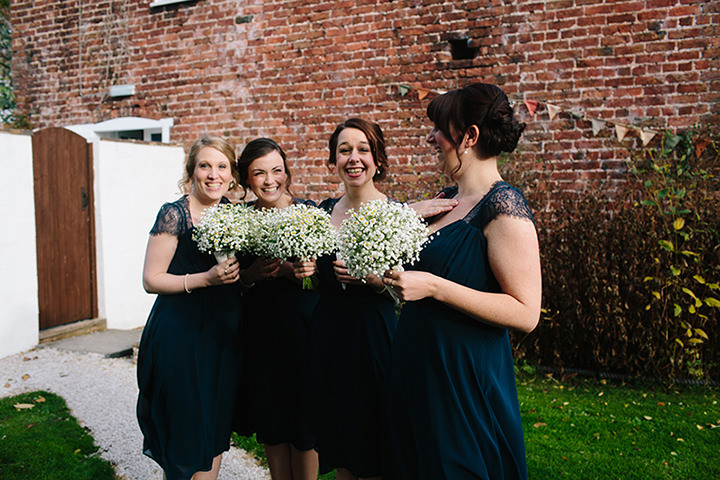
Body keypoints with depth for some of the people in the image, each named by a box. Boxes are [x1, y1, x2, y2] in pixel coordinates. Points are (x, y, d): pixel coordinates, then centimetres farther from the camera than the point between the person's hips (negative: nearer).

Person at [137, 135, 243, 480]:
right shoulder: (175, 214, -10)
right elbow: (151, 280, -11)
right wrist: (207, 278, -22)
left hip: (224, 333, 6)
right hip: (181, 334, -5)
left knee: (215, 429, 14)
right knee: (185, 433, 4)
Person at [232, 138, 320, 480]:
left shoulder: (307, 211, -5)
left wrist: (289, 271, -24)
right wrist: (251, 275, -16)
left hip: (303, 325, -2)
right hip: (259, 331, 3)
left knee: (304, 417, 6)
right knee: (269, 418, 13)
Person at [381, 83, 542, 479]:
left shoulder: (503, 206, -17)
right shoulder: (447, 200, 8)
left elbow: (525, 313, -21)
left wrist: (434, 287, -25)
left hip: (464, 379, -8)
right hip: (415, 370, 8)